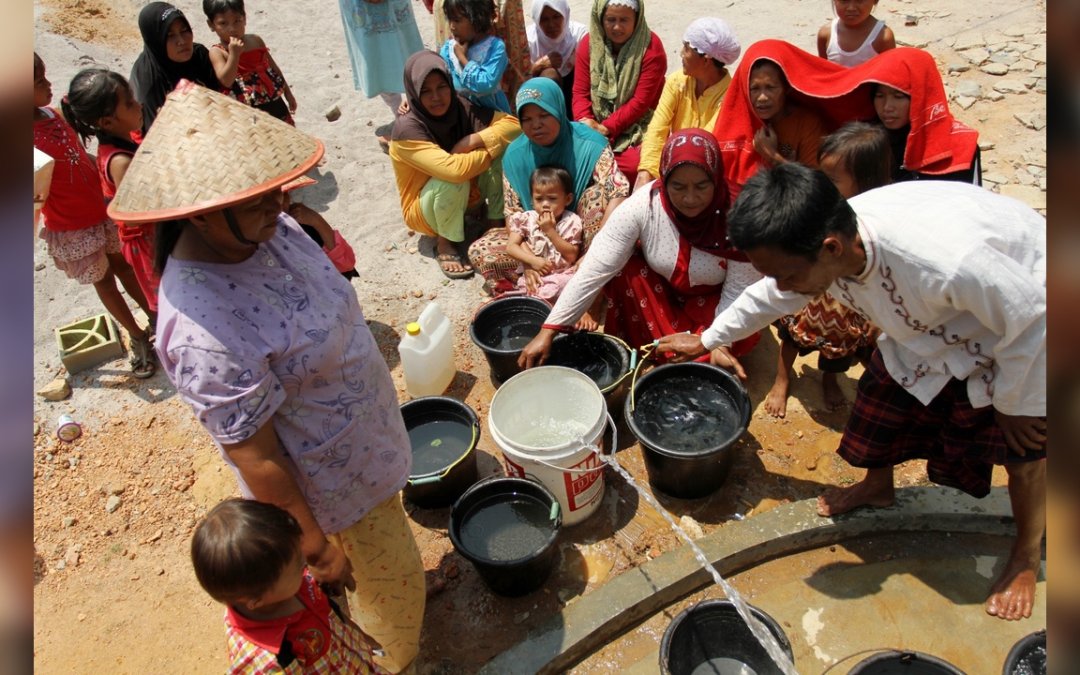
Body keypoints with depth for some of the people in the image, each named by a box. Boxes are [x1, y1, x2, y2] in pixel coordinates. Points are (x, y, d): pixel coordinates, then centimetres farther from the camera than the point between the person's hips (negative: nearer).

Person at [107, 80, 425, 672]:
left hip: (363, 439, 8)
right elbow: (253, 457, -28)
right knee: (385, 581, 18)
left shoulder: (264, 228, -13)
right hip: (331, 484, -8)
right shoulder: (204, 330, -37)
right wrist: (316, 548, -17)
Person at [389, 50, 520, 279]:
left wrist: (473, 140, -28)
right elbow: (455, 169, -41)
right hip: (425, 209, -5)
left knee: (502, 149, -18)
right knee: (453, 179, -38)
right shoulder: (407, 129, -29)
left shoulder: (461, 109, -13)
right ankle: (444, 243, -11)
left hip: (467, 198, 5)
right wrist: (492, 145, -25)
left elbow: (513, 124, -15)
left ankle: (497, 221, -6)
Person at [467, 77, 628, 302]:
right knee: (479, 251, -18)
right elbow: (513, 214, -7)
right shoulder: (515, 155, -8)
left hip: (581, 236, -3)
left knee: (598, 192, -31)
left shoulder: (589, 144, -19)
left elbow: (620, 193, -30)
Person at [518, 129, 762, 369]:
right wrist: (549, 330, -34)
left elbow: (740, 291, -19)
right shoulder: (642, 205, -27)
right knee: (621, 268, -27)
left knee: (744, 338, -29)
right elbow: (595, 269, -30)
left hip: (712, 302, -1)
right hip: (658, 293, 1)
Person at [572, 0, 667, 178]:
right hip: (596, 125, 3)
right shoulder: (589, 43, 1)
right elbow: (580, 92, -2)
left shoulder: (651, 47, -11)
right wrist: (586, 123, -22)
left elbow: (641, 101, -15)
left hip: (637, 126, -3)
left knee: (634, 165, -30)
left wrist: (606, 128, -22)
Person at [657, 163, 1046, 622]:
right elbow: (770, 297, -3)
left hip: (1023, 301, -5)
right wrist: (706, 340, 8)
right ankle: (877, 486, 38)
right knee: (885, 393, 9)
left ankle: (1027, 556, 28)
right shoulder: (829, 242, -24)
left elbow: (1030, 319, -29)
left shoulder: (948, 262, -47)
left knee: (1022, 444, 1)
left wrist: (1011, 402, -14)